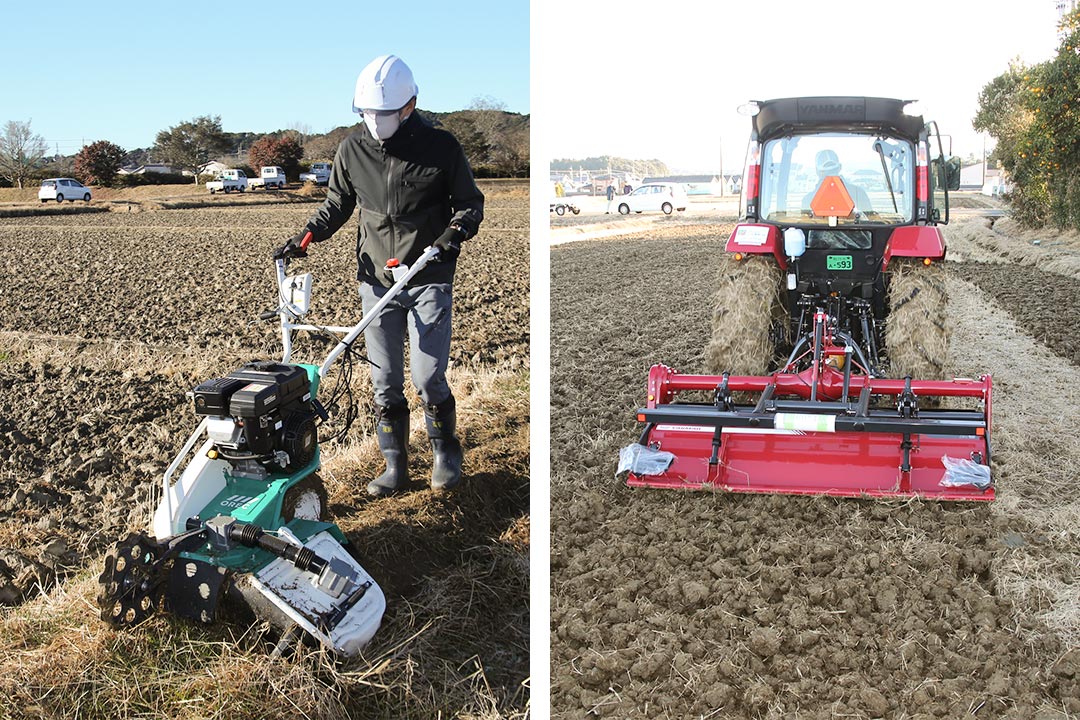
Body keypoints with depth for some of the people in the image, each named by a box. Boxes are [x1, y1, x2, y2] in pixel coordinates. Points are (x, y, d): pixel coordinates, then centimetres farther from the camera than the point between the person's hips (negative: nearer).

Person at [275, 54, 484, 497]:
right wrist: (304, 238, 3)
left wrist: (454, 232, -17)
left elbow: (470, 203, 3)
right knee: (384, 383, 5)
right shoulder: (352, 150, 5)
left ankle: (446, 456, 18)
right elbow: (337, 205, 17)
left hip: (428, 280, -3)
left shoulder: (440, 148, -5)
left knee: (428, 377, -6)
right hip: (376, 281, 3)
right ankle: (395, 467, 18)